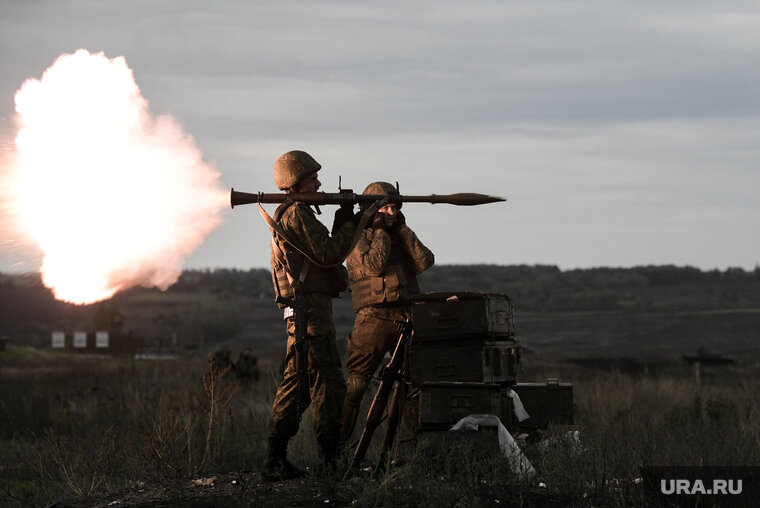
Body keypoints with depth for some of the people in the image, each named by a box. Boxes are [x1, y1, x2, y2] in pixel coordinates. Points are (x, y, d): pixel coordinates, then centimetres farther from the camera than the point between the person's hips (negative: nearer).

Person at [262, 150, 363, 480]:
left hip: (299, 314, 10)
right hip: (311, 308, -10)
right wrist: (351, 224, -4)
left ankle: (275, 461, 10)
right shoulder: (297, 214, -11)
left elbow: (323, 254, 20)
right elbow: (328, 254, -16)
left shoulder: (287, 216, 21)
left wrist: (342, 223, 11)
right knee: (327, 385, -8)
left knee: (296, 385, 10)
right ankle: (332, 462, -7)